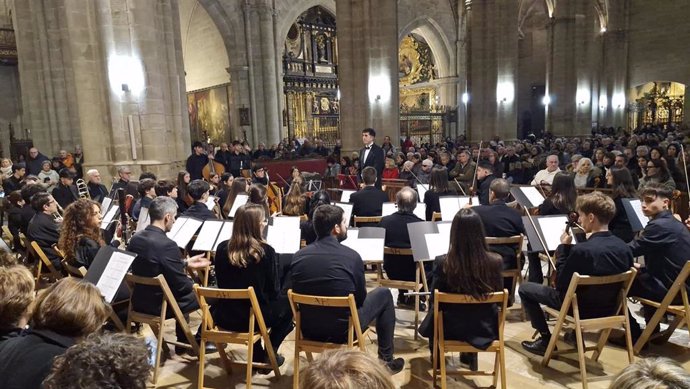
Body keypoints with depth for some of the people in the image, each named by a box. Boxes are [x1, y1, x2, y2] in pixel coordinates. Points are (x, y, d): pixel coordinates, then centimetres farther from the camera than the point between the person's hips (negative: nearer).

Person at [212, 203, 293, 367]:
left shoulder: (222, 248, -6)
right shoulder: (266, 251, -18)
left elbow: (222, 284, 7)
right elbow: (273, 291, -9)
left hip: (224, 317, 5)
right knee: (287, 304, 22)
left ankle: (257, 354, 34)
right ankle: (269, 353, 21)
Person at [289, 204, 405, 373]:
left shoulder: (298, 256, -8)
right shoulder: (351, 256, -18)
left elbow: (298, 293, 8)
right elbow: (361, 298, -4)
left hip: (307, 329, 5)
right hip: (343, 329, -4)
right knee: (384, 294, 16)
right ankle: (386, 359, 26)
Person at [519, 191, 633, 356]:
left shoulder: (581, 250, -31)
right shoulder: (624, 247, -10)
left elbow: (560, 283, -18)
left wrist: (563, 247, -12)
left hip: (581, 308, -7)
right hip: (609, 307, 7)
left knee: (525, 288, 8)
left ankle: (546, 339, 14)